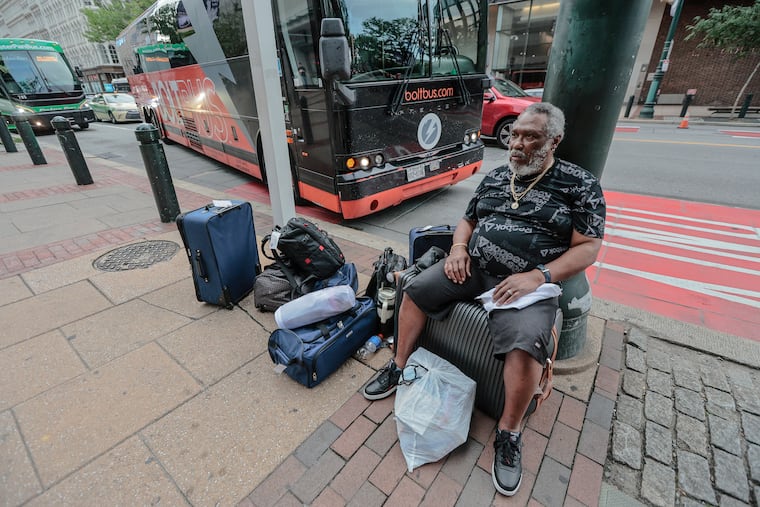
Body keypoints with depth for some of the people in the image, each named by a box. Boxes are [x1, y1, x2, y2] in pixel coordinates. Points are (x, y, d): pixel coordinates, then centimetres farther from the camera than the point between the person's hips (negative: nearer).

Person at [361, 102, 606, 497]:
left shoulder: (580, 184, -1)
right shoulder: (494, 177, 12)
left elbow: (588, 247, -6)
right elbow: (468, 220, 19)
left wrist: (538, 277, -20)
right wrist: (458, 248, -3)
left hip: (527, 281, -4)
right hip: (472, 267, 5)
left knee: (526, 344, -29)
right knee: (416, 290, -8)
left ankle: (509, 432, -2)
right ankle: (399, 368, 12)